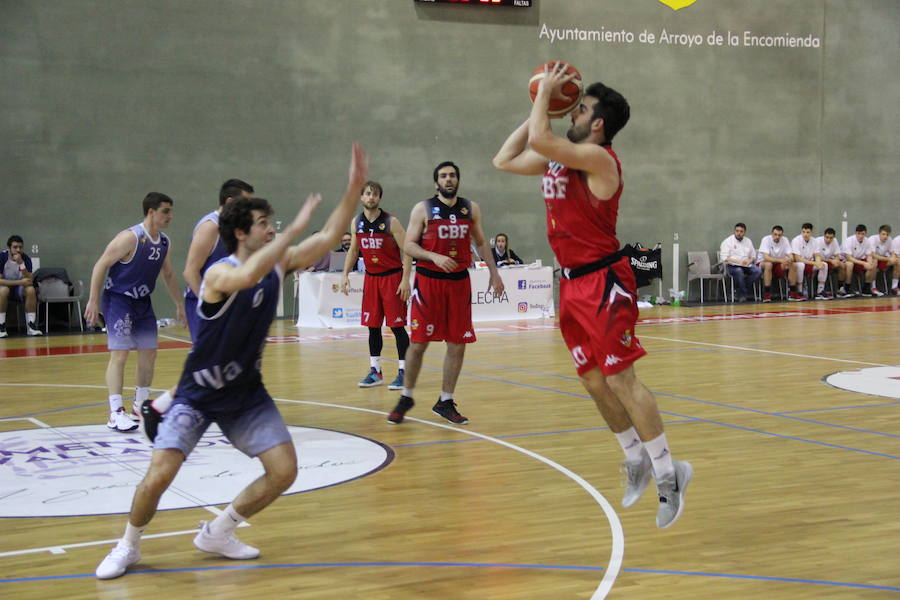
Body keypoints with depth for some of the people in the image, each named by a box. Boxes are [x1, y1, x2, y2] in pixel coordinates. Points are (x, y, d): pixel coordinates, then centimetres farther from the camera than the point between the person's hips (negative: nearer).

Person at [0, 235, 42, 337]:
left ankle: (31, 326, -24)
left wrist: (21, 264, -32)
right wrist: (20, 282, -31)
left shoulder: (26, 258, -12)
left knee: (31, 289, -30)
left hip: (20, 290, 2)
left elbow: (29, 281, -20)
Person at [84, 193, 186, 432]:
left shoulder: (163, 242, 4)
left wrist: (179, 304, 18)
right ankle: (115, 414, -11)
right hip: (117, 299, -8)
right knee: (120, 354, -12)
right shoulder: (130, 237, -20)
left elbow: (168, 275, 18)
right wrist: (93, 301, -20)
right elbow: (101, 266, -18)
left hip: (142, 302, 8)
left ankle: (140, 408, 22)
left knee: (149, 354, 9)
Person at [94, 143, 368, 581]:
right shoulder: (219, 273, -23)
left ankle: (217, 533, 16)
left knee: (284, 470, -5)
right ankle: (129, 545, 13)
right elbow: (248, 276, -47)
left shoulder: (277, 265, -2)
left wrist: (354, 188, -16)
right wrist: (294, 229, -45)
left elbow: (329, 238, -6)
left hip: (247, 393, 6)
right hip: (198, 393, -6)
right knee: (159, 475, -17)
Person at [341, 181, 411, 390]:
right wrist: (345, 274, 7)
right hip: (371, 277, 5)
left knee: (397, 325, -6)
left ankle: (403, 371, -2)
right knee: (373, 326, 8)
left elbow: (406, 251, -11)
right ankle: (375, 371, 17)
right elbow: (353, 249, 16)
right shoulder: (356, 222, 4)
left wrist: (405, 279, -18)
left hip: (392, 276, -5)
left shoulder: (391, 222, -11)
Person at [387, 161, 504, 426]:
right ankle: (406, 397, 15)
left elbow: (481, 243, 17)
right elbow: (409, 245, -6)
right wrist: (435, 257, -21)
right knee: (418, 342, -2)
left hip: (459, 281, 3)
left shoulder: (471, 208, 8)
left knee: (457, 344, 3)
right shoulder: (423, 209, -3)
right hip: (428, 281, -3)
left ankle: (445, 402, 14)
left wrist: (494, 273, 9)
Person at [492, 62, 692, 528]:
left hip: (603, 282, -9)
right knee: (593, 380, 12)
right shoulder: (558, 157, 12)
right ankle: (636, 459, 26)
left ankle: (668, 472, 1)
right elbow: (504, 161, 18)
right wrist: (540, 104, 14)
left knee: (620, 378, -9)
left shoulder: (598, 157, -15)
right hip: (573, 283, 9)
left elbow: (540, 140, -28)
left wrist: (546, 92, -11)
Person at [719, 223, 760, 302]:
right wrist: (738, 261, -19)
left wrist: (749, 261, -5)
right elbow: (724, 258, -9)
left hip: (746, 265, 5)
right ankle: (742, 295, -23)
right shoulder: (727, 241, 2)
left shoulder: (748, 241, 19)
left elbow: (753, 256, 20)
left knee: (758, 271, -24)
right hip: (732, 265, -5)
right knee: (739, 271, -39)